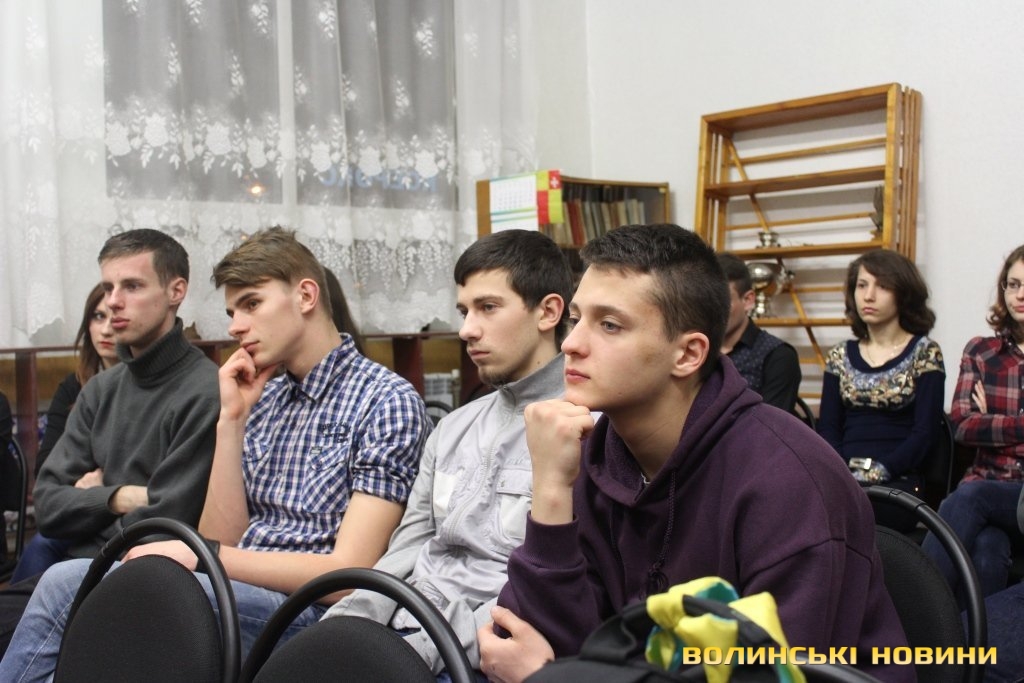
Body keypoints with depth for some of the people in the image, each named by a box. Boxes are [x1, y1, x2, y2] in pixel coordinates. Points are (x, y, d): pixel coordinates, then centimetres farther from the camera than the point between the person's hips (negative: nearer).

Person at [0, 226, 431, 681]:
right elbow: (224, 540, 8)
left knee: (68, 584, -20)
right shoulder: (263, 399, 15)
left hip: (304, 610, -7)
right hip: (236, 591, 7)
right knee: (66, 579, -16)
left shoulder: (387, 401, -7)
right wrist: (231, 420, 1)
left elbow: (349, 571, -14)